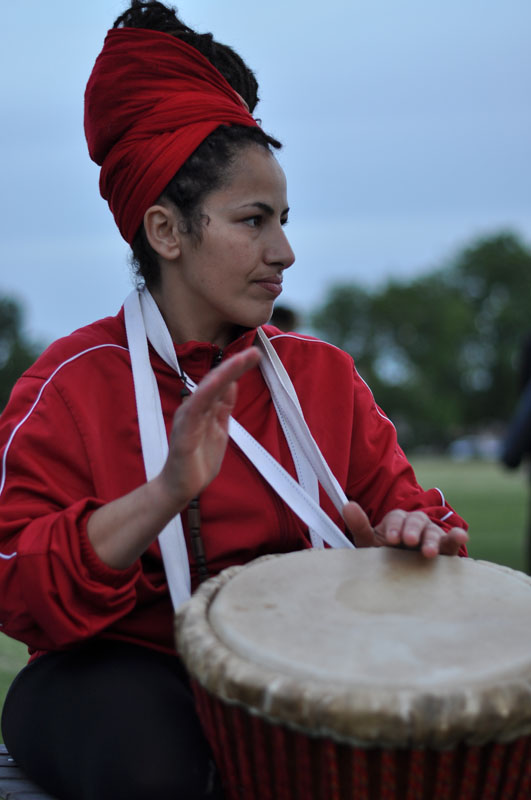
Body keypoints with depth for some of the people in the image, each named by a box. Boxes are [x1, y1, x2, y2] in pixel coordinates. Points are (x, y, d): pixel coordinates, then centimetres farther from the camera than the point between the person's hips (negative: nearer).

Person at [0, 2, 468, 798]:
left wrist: (412, 534, -18)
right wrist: (165, 494, -29)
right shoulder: (75, 382, -6)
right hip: (125, 665, -3)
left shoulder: (323, 374, 7)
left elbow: (398, 503, 8)